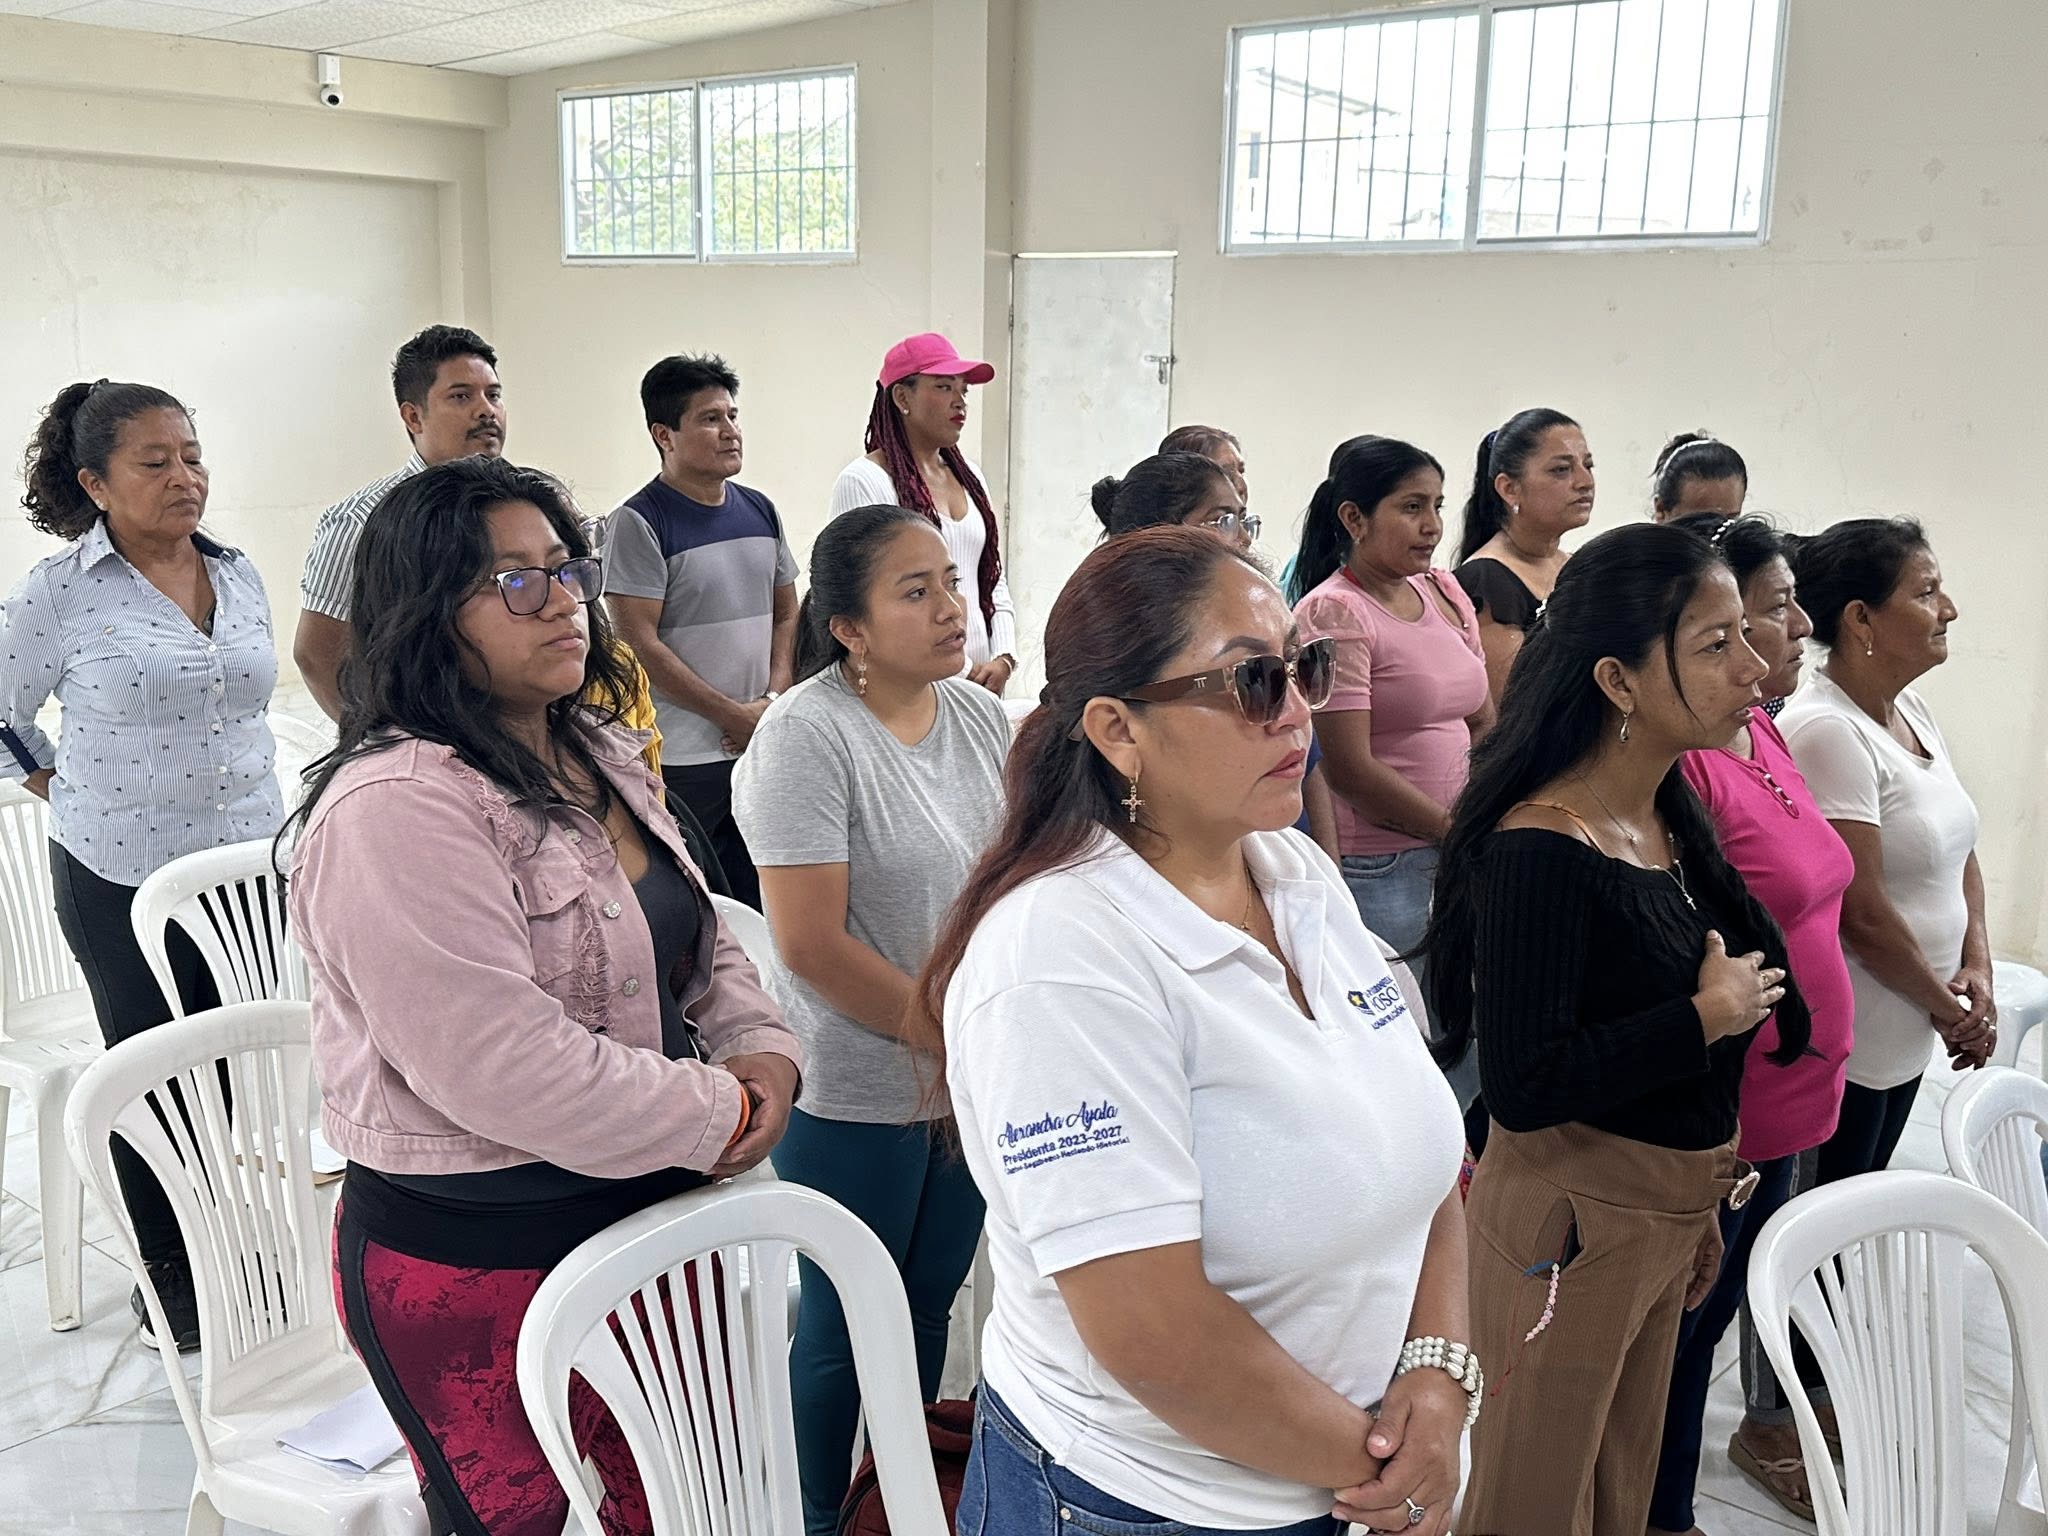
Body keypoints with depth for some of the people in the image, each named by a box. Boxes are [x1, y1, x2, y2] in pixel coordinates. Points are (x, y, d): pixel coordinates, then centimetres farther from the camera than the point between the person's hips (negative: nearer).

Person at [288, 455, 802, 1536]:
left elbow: (695, 944, 17)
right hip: (476, 1269, -8)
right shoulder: (396, 809, -23)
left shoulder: (603, 756, 8)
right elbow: (507, 1067, -29)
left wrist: (759, 1049, -4)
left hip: (652, 1212, 8)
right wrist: (720, 1117, -18)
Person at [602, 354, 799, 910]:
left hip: (762, 748, 6)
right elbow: (639, 642, -14)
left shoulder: (759, 510, 11)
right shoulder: (639, 522, -9)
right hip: (681, 759, -6)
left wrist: (773, 701, 0)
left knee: (757, 905, 12)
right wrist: (735, 716, -12)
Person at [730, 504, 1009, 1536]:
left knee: (929, 1302, 21)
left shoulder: (982, 716, 1)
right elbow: (810, 947, -22)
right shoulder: (806, 735, -19)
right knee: (845, 1328, 11)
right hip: (855, 1097, -6)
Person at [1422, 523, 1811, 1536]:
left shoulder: (1673, 819, 3)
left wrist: (1698, 1202, 20)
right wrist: (1708, 1017, -20)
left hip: (1668, 1213, 8)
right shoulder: (1539, 851, -24)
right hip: (1573, 1222, -8)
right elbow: (1523, 1088, -29)